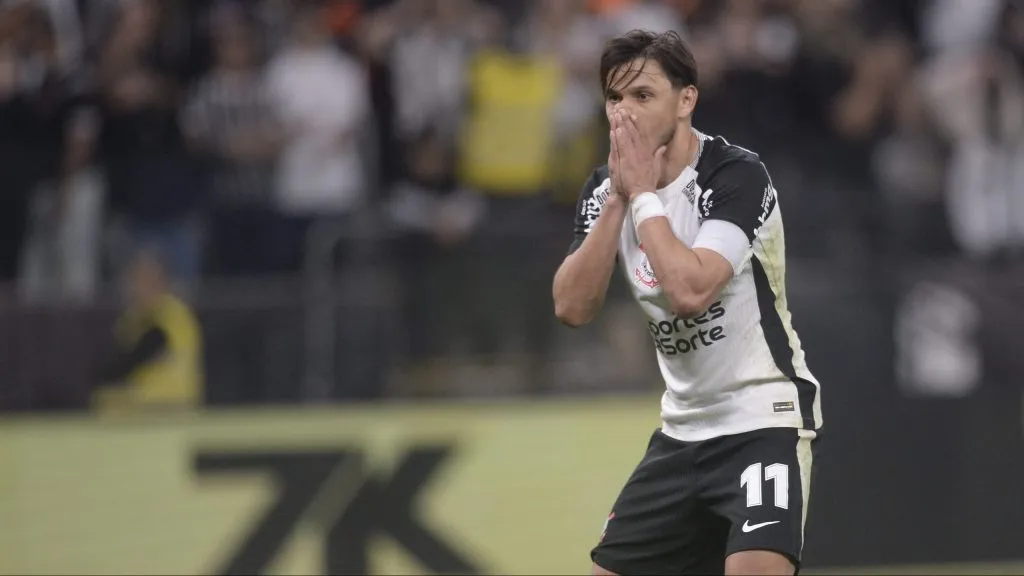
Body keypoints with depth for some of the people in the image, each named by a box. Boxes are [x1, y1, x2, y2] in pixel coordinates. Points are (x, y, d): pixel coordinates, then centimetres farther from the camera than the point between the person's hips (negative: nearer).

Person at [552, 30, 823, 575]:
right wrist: (617, 200, -15)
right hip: (682, 426, 7)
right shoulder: (605, 190, 2)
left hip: (764, 417, -7)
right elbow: (572, 307, -9)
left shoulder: (737, 176, -18)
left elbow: (690, 290, -31)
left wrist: (642, 193, -21)